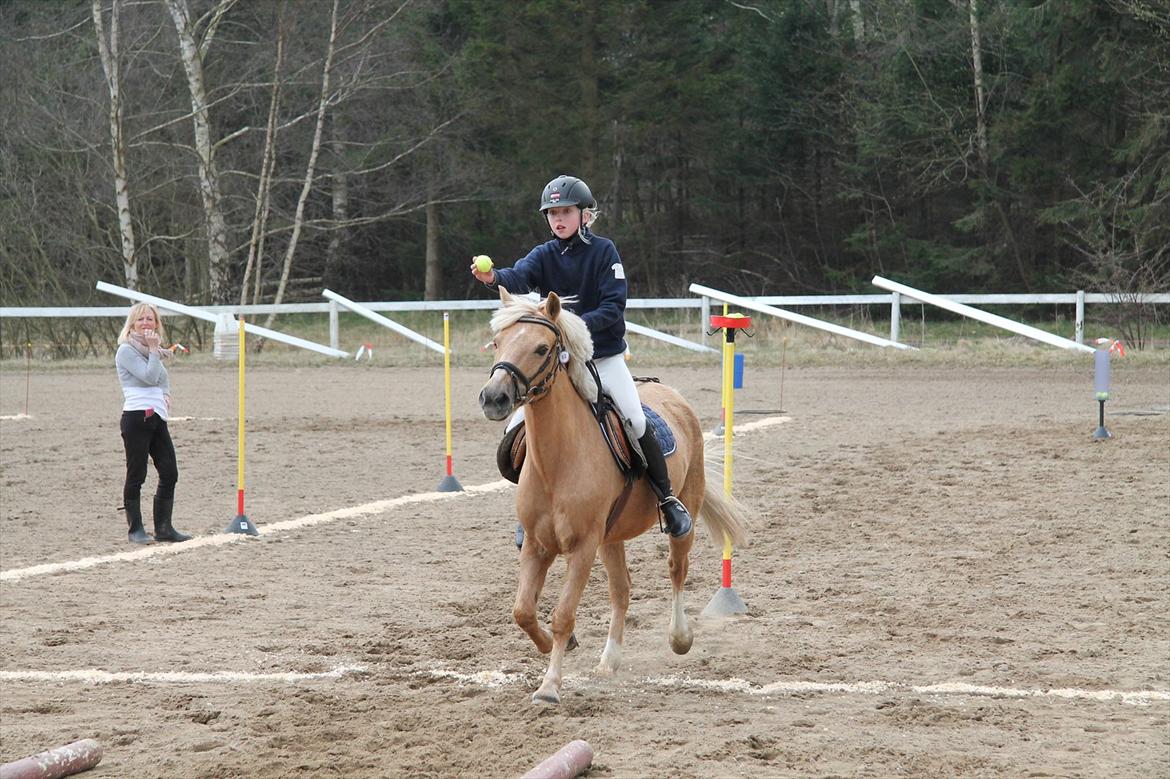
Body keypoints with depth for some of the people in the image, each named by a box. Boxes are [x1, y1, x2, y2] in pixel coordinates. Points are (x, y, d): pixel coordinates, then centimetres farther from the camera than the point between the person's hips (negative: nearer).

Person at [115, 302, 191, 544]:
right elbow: (150, 376, -16)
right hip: (136, 417, -8)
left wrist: (166, 395, 9)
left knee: (169, 473, 5)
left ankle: (163, 528, 12)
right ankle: (136, 529, 4)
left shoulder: (154, 350, 20)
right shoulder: (127, 351, -6)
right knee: (136, 476, -3)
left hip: (157, 417, 8)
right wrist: (153, 350, -9)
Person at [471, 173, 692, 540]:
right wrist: (493, 277, -45)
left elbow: (614, 305, -14)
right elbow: (519, 277, -21)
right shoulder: (545, 255, 1)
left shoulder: (603, 251, -7)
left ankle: (667, 499, -3)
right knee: (516, 430, -6)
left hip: (605, 356, -3)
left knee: (636, 421, -20)